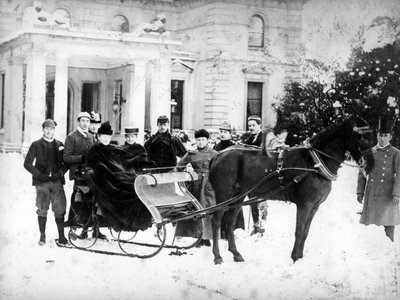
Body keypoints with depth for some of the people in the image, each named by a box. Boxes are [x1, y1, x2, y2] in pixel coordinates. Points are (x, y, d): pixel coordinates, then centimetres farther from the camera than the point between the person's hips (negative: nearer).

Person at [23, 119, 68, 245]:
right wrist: (39, 175, -8)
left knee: (60, 209, -3)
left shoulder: (59, 145, 13)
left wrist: (60, 172, -4)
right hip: (42, 182, -2)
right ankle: (42, 236, 11)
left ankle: (61, 235, 3)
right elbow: (27, 163, 2)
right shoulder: (36, 145, 5)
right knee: (42, 210, 1)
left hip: (57, 181, 2)